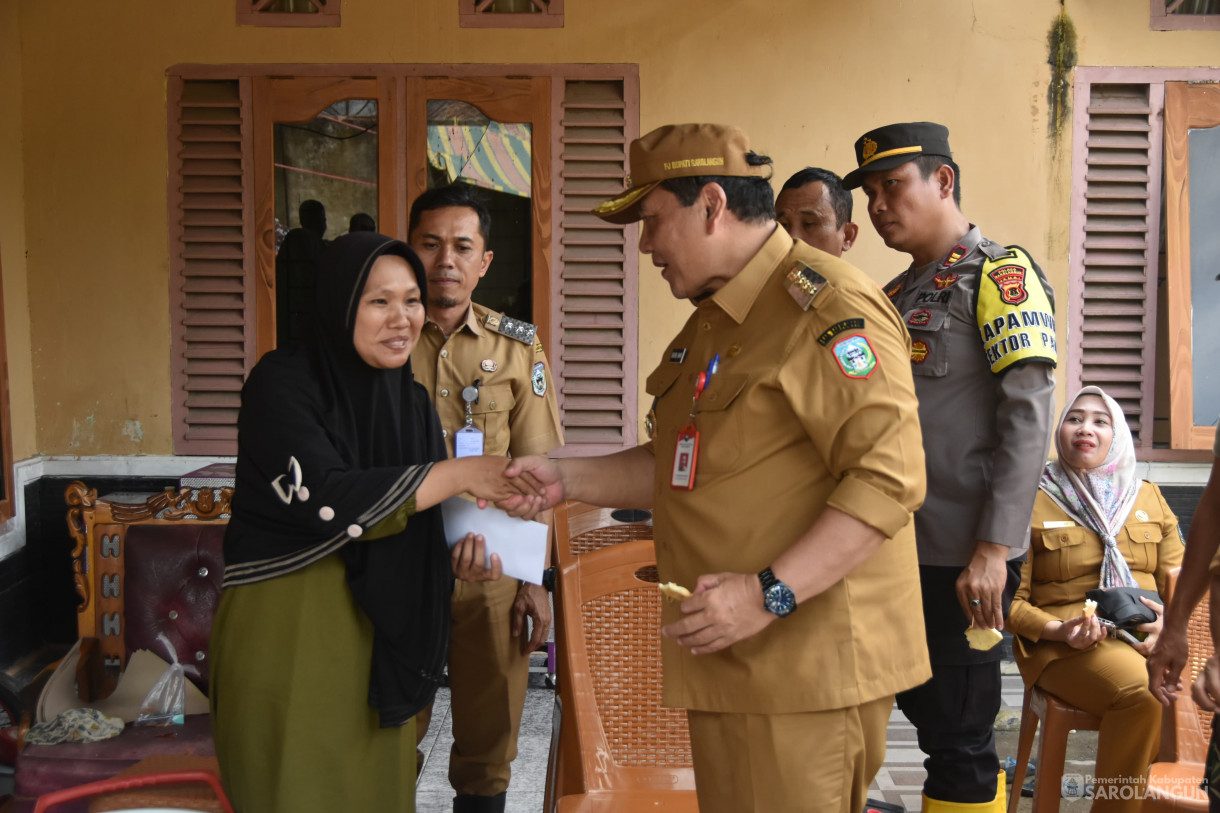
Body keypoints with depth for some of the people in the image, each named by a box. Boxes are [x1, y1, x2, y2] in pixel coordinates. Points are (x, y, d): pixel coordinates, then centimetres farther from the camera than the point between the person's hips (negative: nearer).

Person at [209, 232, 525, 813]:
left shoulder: (411, 403, 7)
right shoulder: (282, 384, -11)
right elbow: (326, 499, -24)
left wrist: (460, 550, -8)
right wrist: (459, 474, -21)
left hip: (377, 637, 6)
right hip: (286, 632, -5)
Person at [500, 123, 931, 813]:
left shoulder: (829, 307, -15)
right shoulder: (712, 321, 19)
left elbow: (889, 477, -22)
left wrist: (769, 594, -25)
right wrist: (565, 479, 13)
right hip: (728, 667, 9)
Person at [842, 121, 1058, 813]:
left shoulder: (1000, 275, -8)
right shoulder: (899, 294, 16)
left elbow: (1029, 418, -17)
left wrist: (993, 550, -23)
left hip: (963, 560, -8)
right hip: (901, 548, 8)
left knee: (958, 737, 0)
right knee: (924, 709, 17)